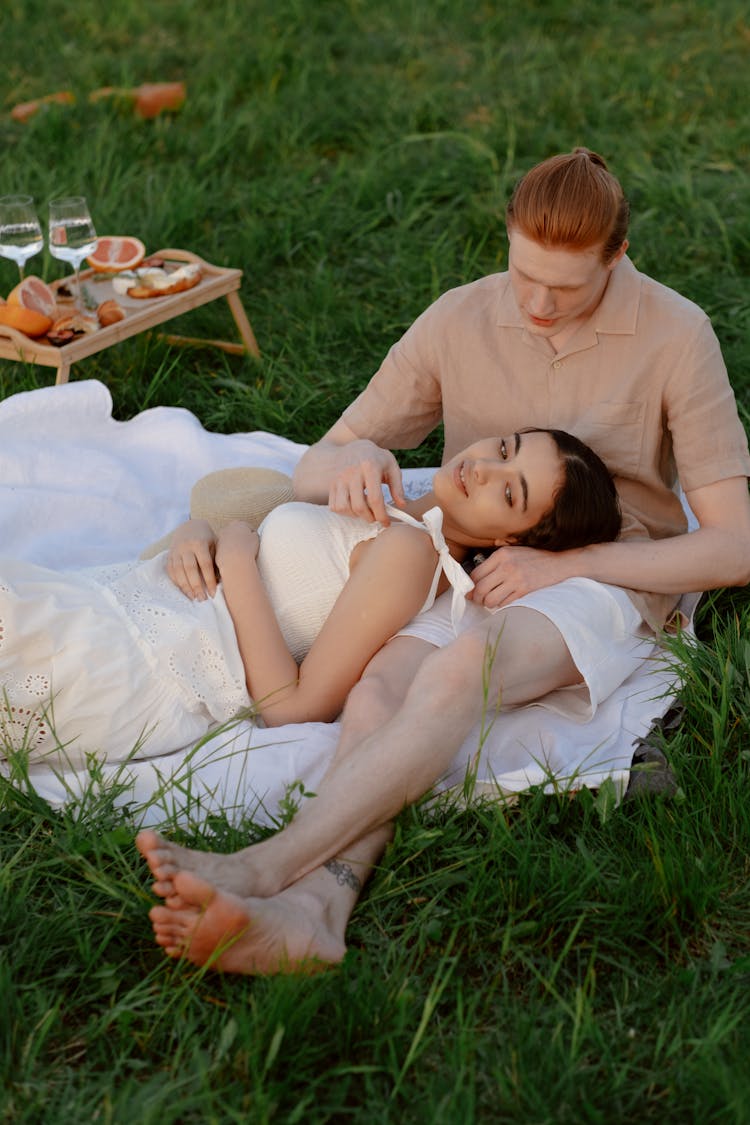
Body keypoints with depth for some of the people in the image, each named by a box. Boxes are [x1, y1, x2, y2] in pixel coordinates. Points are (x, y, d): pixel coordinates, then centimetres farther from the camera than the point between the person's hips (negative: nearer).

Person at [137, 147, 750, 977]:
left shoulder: (675, 335, -9)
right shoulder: (459, 321, 1)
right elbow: (310, 474, 3)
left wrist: (564, 563, -18)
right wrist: (349, 461, -23)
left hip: (609, 584, -3)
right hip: (476, 572, 4)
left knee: (462, 663, -36)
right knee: (384, 675, -31)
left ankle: (266, 869, -47)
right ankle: (320, 904, -51)